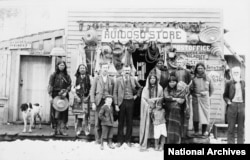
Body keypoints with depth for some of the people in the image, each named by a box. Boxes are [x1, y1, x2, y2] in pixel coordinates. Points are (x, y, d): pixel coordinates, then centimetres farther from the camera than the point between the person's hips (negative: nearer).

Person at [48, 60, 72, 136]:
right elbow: (50, 86, -1)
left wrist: (66, 92, -14)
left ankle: (62, 129, 7)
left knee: (64, 113, 1)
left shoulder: (67, 76, 9)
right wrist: (50, 96, -9)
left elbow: (69, 86, 5)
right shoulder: (53, 75, 4)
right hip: (55, 95, -1)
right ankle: (55, 129, 6)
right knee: (54, 113, -2)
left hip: (64, 96, 2)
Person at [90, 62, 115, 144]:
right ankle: (98, 139, 10)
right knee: (98, 121, 1)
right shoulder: (96, 78, 7)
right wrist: (93, 103, -4)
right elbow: (92, 91, 4)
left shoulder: (111, 80, 11)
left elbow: (113, 92, 8)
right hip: (99, 102, -1)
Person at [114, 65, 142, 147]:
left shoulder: (133, 79, 5)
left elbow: (140, 88, 21)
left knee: (129, 122, 6)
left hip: (130, 101, 1)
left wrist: (137, 95, 8)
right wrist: (116, 104, -7)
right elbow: (115, 93, -1)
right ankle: (120, 140, 15)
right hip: (121, 102, -1)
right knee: (121, 122, 5)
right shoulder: (118, 80, -1)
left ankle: (128, 140, 18)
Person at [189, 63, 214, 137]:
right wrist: (194, 95, 1)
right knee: (196, 114, 4)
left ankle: (204, 131, 9)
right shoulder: (194, 78, 0)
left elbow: (211, 89, 14)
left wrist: (208, 96, 9)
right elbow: (191, 89, 7)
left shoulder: (207, 78, 4)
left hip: (205, 98, 0)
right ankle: (196, 131, 14)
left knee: (205, 114, -1)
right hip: (196, 99, 0)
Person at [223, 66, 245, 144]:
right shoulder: (229, 83, 5)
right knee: (231, 126, 1)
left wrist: (245, 102, 0)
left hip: (242, 105, 2)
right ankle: (230, 141, 7)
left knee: (241, 126, 7)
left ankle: (240, 141, 15)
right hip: (232, 105, -2)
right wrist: (228, 101, -9)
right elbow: (225, 95, 7)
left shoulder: (244, 83, 11)